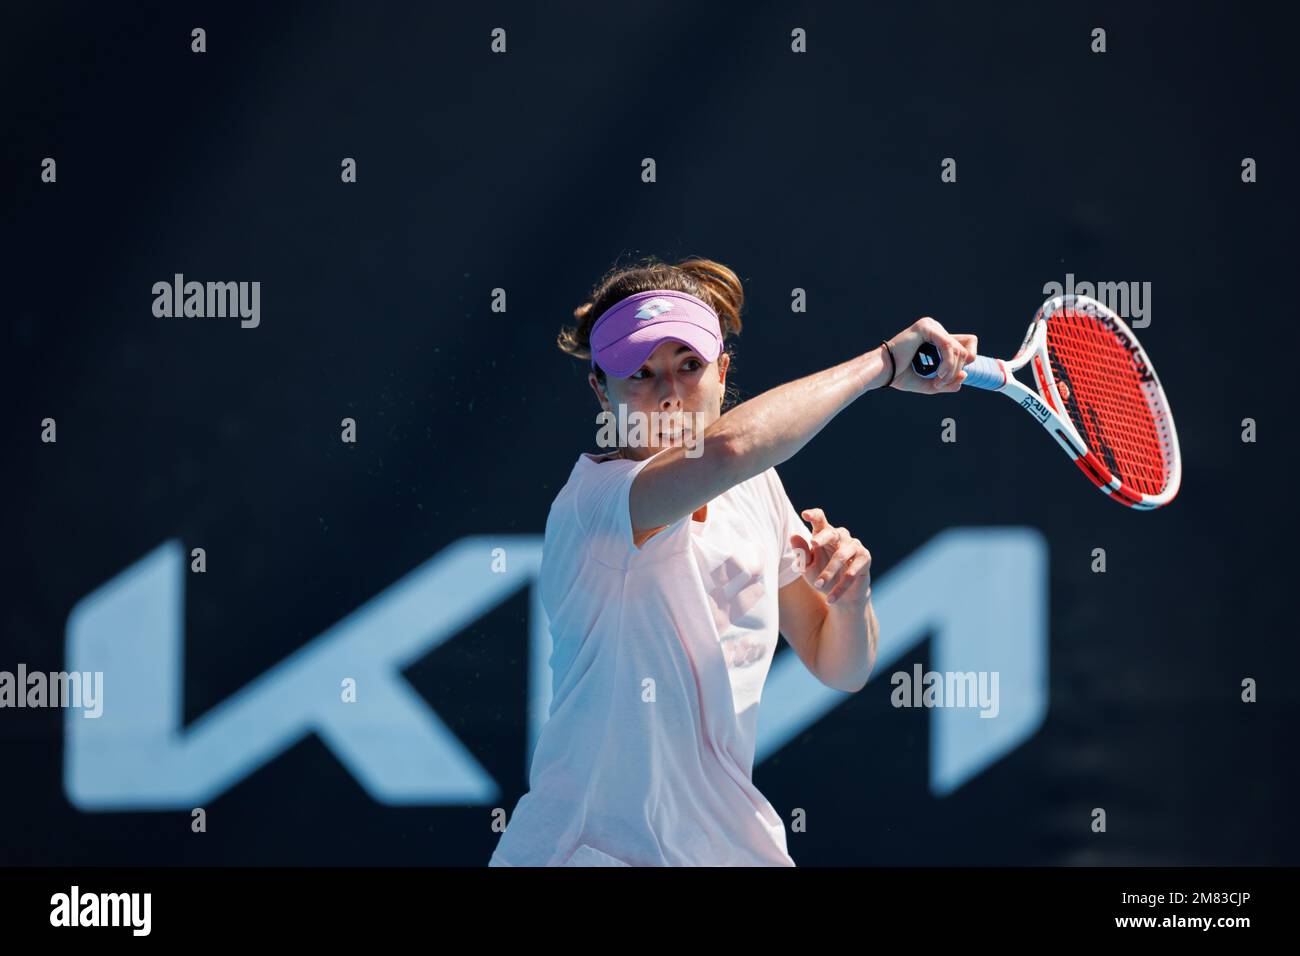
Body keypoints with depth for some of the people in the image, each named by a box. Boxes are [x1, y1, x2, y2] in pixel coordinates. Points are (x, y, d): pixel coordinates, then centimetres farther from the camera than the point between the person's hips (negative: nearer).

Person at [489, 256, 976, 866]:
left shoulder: (757, 489, 7)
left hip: (729, 845, 5)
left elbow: (839, 670, 15)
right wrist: (884, 362, -24)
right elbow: (728, 446, -36)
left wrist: (850, 600, -7)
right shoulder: (593, 500, -15)